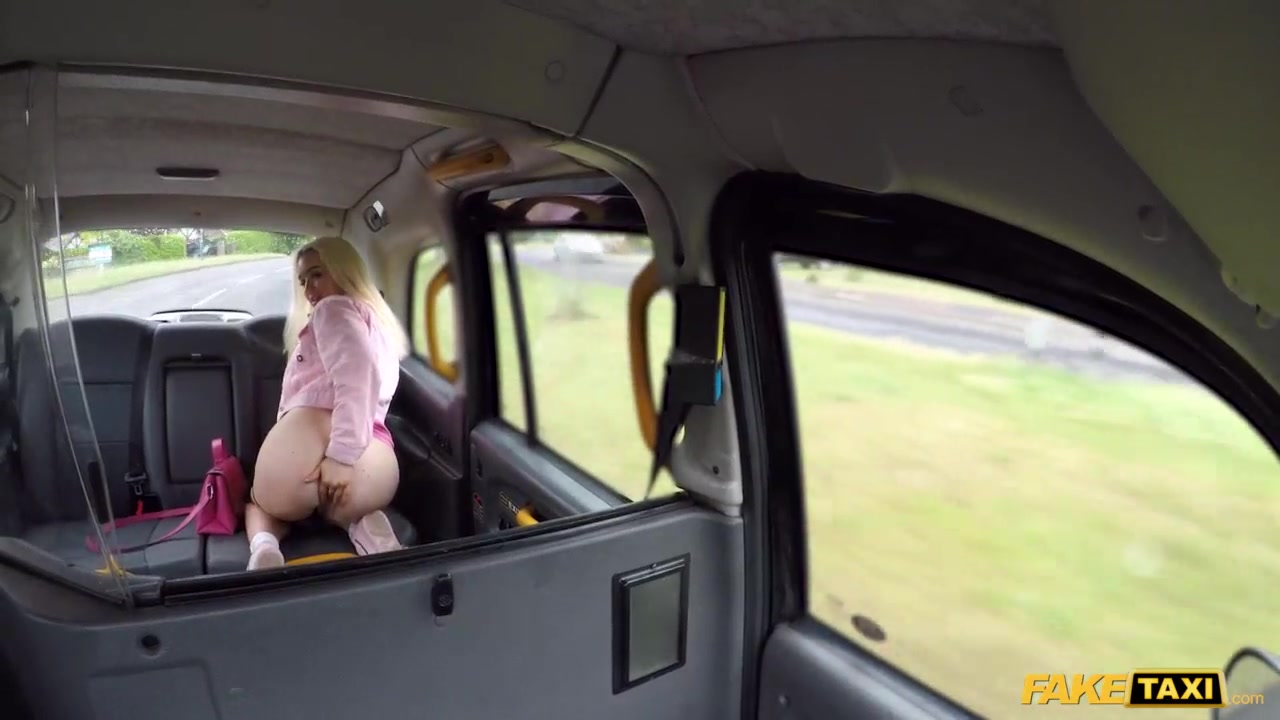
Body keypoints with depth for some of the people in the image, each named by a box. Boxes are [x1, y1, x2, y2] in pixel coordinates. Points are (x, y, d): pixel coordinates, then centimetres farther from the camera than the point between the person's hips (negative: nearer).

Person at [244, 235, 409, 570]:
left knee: (265, 500, 27)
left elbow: (357, 373, -11)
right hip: (378, 464, 7)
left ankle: (264, 544, -7)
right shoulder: (378, 322, 38)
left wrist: (341, 455, -20)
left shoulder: (333, 308, 8)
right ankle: (357, 521, 5)